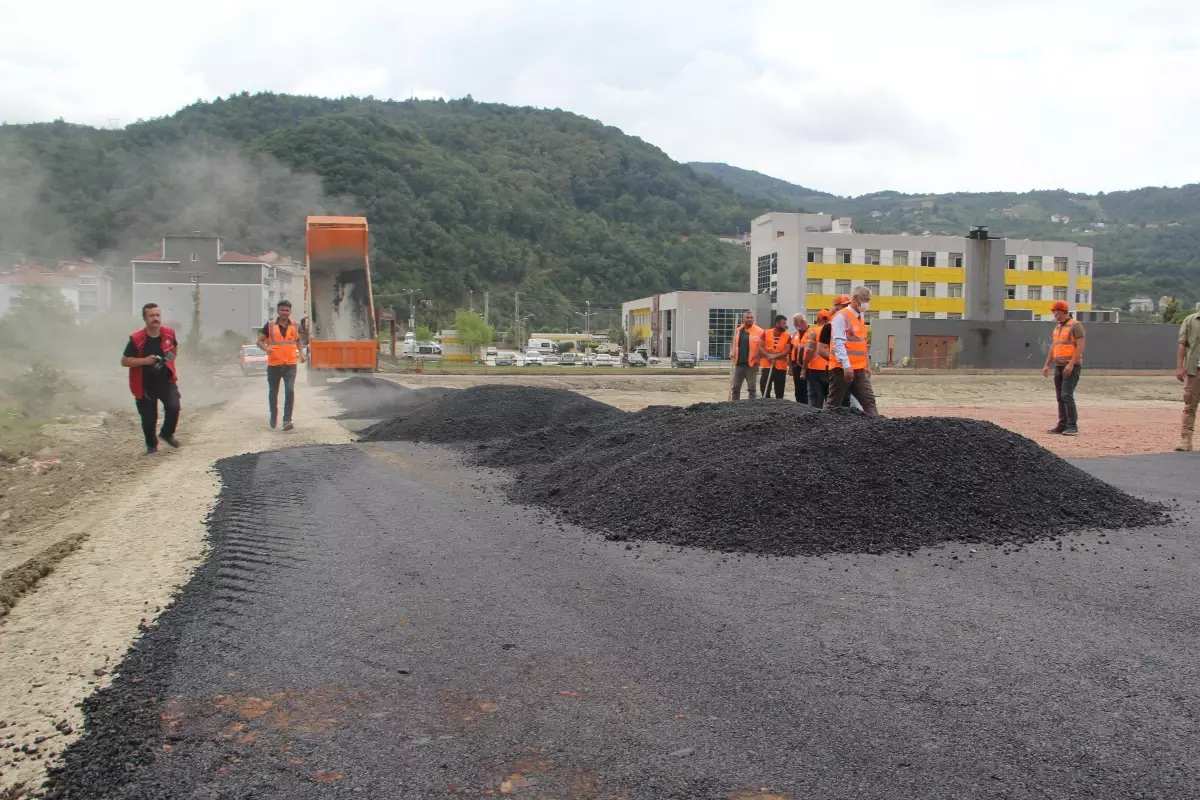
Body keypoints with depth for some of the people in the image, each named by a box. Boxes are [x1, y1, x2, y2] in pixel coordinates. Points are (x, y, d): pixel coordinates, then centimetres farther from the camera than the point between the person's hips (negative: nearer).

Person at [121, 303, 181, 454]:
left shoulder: (169, 333, -6)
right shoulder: (136, 339, -19)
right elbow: (124, 361, -15)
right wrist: (144, 360, -28)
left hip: (166, 380, 2)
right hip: (145, 384, -2)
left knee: (173, 407, -17)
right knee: (149, 418, 6)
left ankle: (167, 433, 12)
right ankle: (151, 445, 33)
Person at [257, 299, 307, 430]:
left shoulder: (295, 326, 6)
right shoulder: (269, 326, 0)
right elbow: (260, 341, 4)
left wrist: (301, 353, 7)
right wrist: (266, 348, -17)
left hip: (290, 365, 0)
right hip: (273, 365, 0)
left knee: (290, 391, -14)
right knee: (273, 392, 12)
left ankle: (287, 420, -13)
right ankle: (273, 417, 33)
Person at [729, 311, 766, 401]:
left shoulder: (759, 331, -4)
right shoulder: (738, 330, 10)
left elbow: (761, 347, -3)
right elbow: (733, 344, 19)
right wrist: (731, 352, 2)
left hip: (752, 363, -4)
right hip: (739, 363, 4)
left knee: (752, 388, 3)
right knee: (735, 387, 9)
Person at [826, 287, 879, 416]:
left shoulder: (860, 317, 18)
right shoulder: (841, 317, -10)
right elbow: (839, 343, -18)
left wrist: (867, 366, 19)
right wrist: (846, 366, -24)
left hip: (859, 369, 8)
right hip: (842, 369, -8)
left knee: (869, 400, 1)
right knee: (834, 403, 0)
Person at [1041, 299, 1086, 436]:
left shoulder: (1075, 325, -8)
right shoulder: (1057, 327, 17)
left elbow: (1081, 346, -16)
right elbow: (1053, 347, 21)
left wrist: (1071, 364, -23)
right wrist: (1047, 365, 14)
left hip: (1072, 366, -8)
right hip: (1059, 366, 8)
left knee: (1067, 395, -15)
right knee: (1060, 397, 7)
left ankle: (1073, 426, -12)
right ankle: (1062, 425, 12)